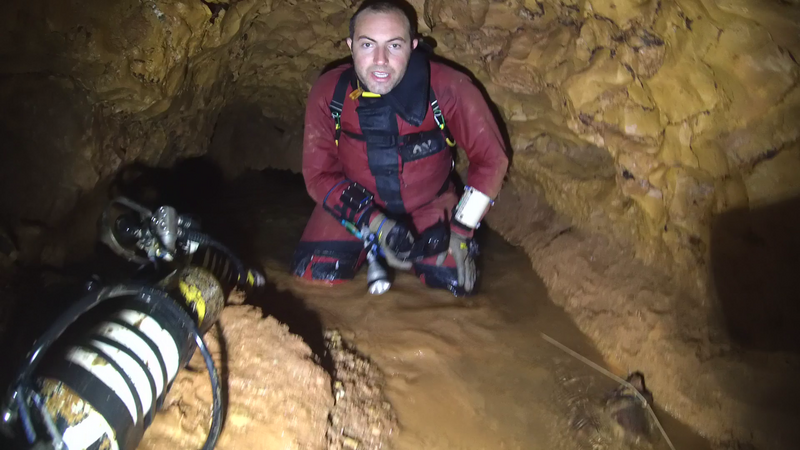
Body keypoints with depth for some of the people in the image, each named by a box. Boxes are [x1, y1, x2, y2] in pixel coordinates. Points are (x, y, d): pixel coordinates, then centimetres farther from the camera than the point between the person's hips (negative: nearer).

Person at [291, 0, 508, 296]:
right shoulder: (328, 93, -19)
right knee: (313, 278, -14)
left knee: (454, 285, -15)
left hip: (429, 205, 0)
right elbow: (318, 173, -13)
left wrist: (460, 230, -16)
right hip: (356, 203, 1)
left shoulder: (447, 89, -25)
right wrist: (376, 224, -26)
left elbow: (490, 158, -15)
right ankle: (372, 250, 17)